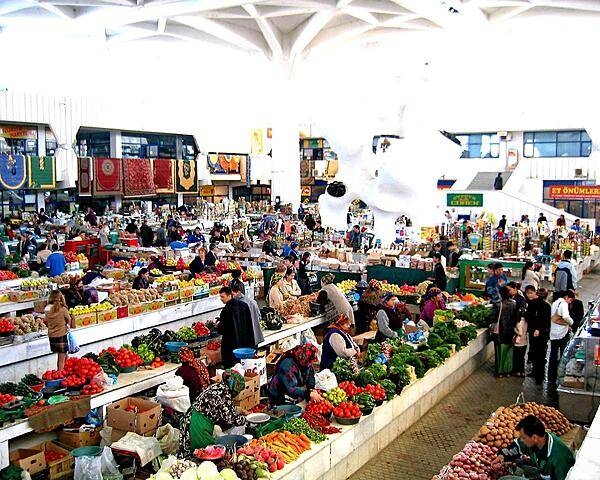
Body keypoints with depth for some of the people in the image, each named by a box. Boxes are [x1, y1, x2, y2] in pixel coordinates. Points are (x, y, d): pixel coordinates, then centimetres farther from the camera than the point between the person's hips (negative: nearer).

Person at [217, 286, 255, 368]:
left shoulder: (226, 310, -18)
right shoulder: (244, 305, 3)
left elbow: (221, 330, -17)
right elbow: (250, 324, 9)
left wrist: (218, 326, 5)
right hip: (246, 342, 7)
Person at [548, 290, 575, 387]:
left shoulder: (554, 303, 15)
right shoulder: (563, 304, -13)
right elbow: (566, 316, -29)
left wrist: (566, 325, 13)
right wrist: (571, 323, -9)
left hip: (553, 334, 8)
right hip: (562, 334, -8)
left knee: (553, 357, 10)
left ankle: (551, 380, 14)